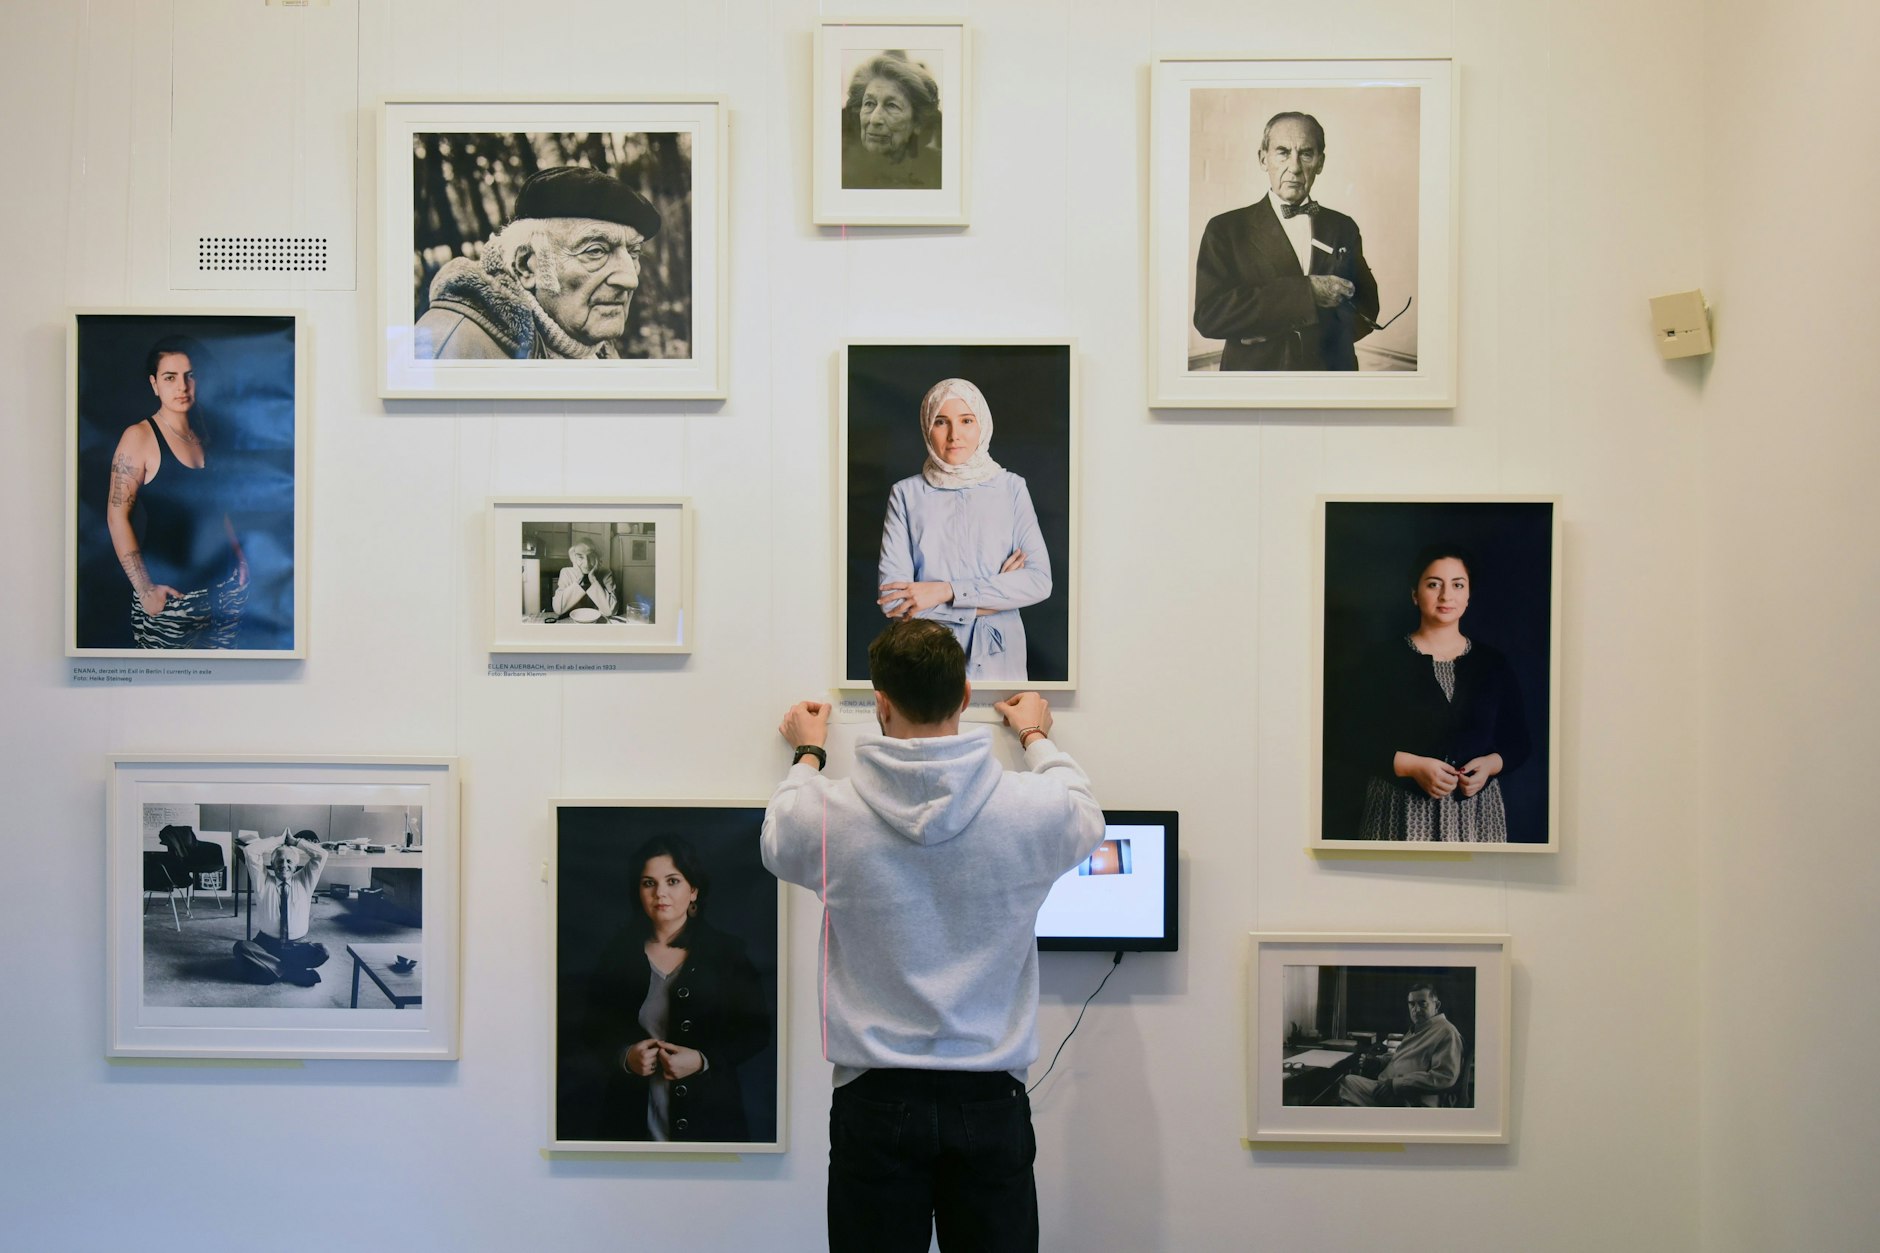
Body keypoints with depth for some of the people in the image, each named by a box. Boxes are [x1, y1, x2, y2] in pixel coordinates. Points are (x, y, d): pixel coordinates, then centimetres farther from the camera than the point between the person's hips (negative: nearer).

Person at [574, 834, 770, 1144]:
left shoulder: (726, 952, -3)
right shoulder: (617, 954, 2)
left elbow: (755, 1030, -1)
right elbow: (592, 1031, 6)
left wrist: (703, 1061, -16)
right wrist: (624, 1057, -14)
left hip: (707, 1116, -1)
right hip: (633, 1117, 1)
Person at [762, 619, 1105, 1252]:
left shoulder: (829, 813, -11)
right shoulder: (1031, 808, -10)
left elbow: (779, 844, 14)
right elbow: (1085, 816, 15)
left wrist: (806, 754, 31)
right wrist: (1038, 737, 32)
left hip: (875, 1104, 0)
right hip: (991, 1103, 1)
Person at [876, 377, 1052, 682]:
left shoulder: (1011, 488, 0)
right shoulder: (906, 494, -3)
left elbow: (1040, 581, -10)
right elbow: (893, 599, -11)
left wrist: (947, 591, -17)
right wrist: (996, 593, -13)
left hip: (998, 657, 1)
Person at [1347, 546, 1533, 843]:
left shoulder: (1493, 665, 10)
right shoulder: (1384, 661, 1)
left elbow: (1519, 742, 14)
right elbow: (1360, 742, -2)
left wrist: (1490, 765, -6)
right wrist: (1413, 766, -16)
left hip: (1475, 813, 2)